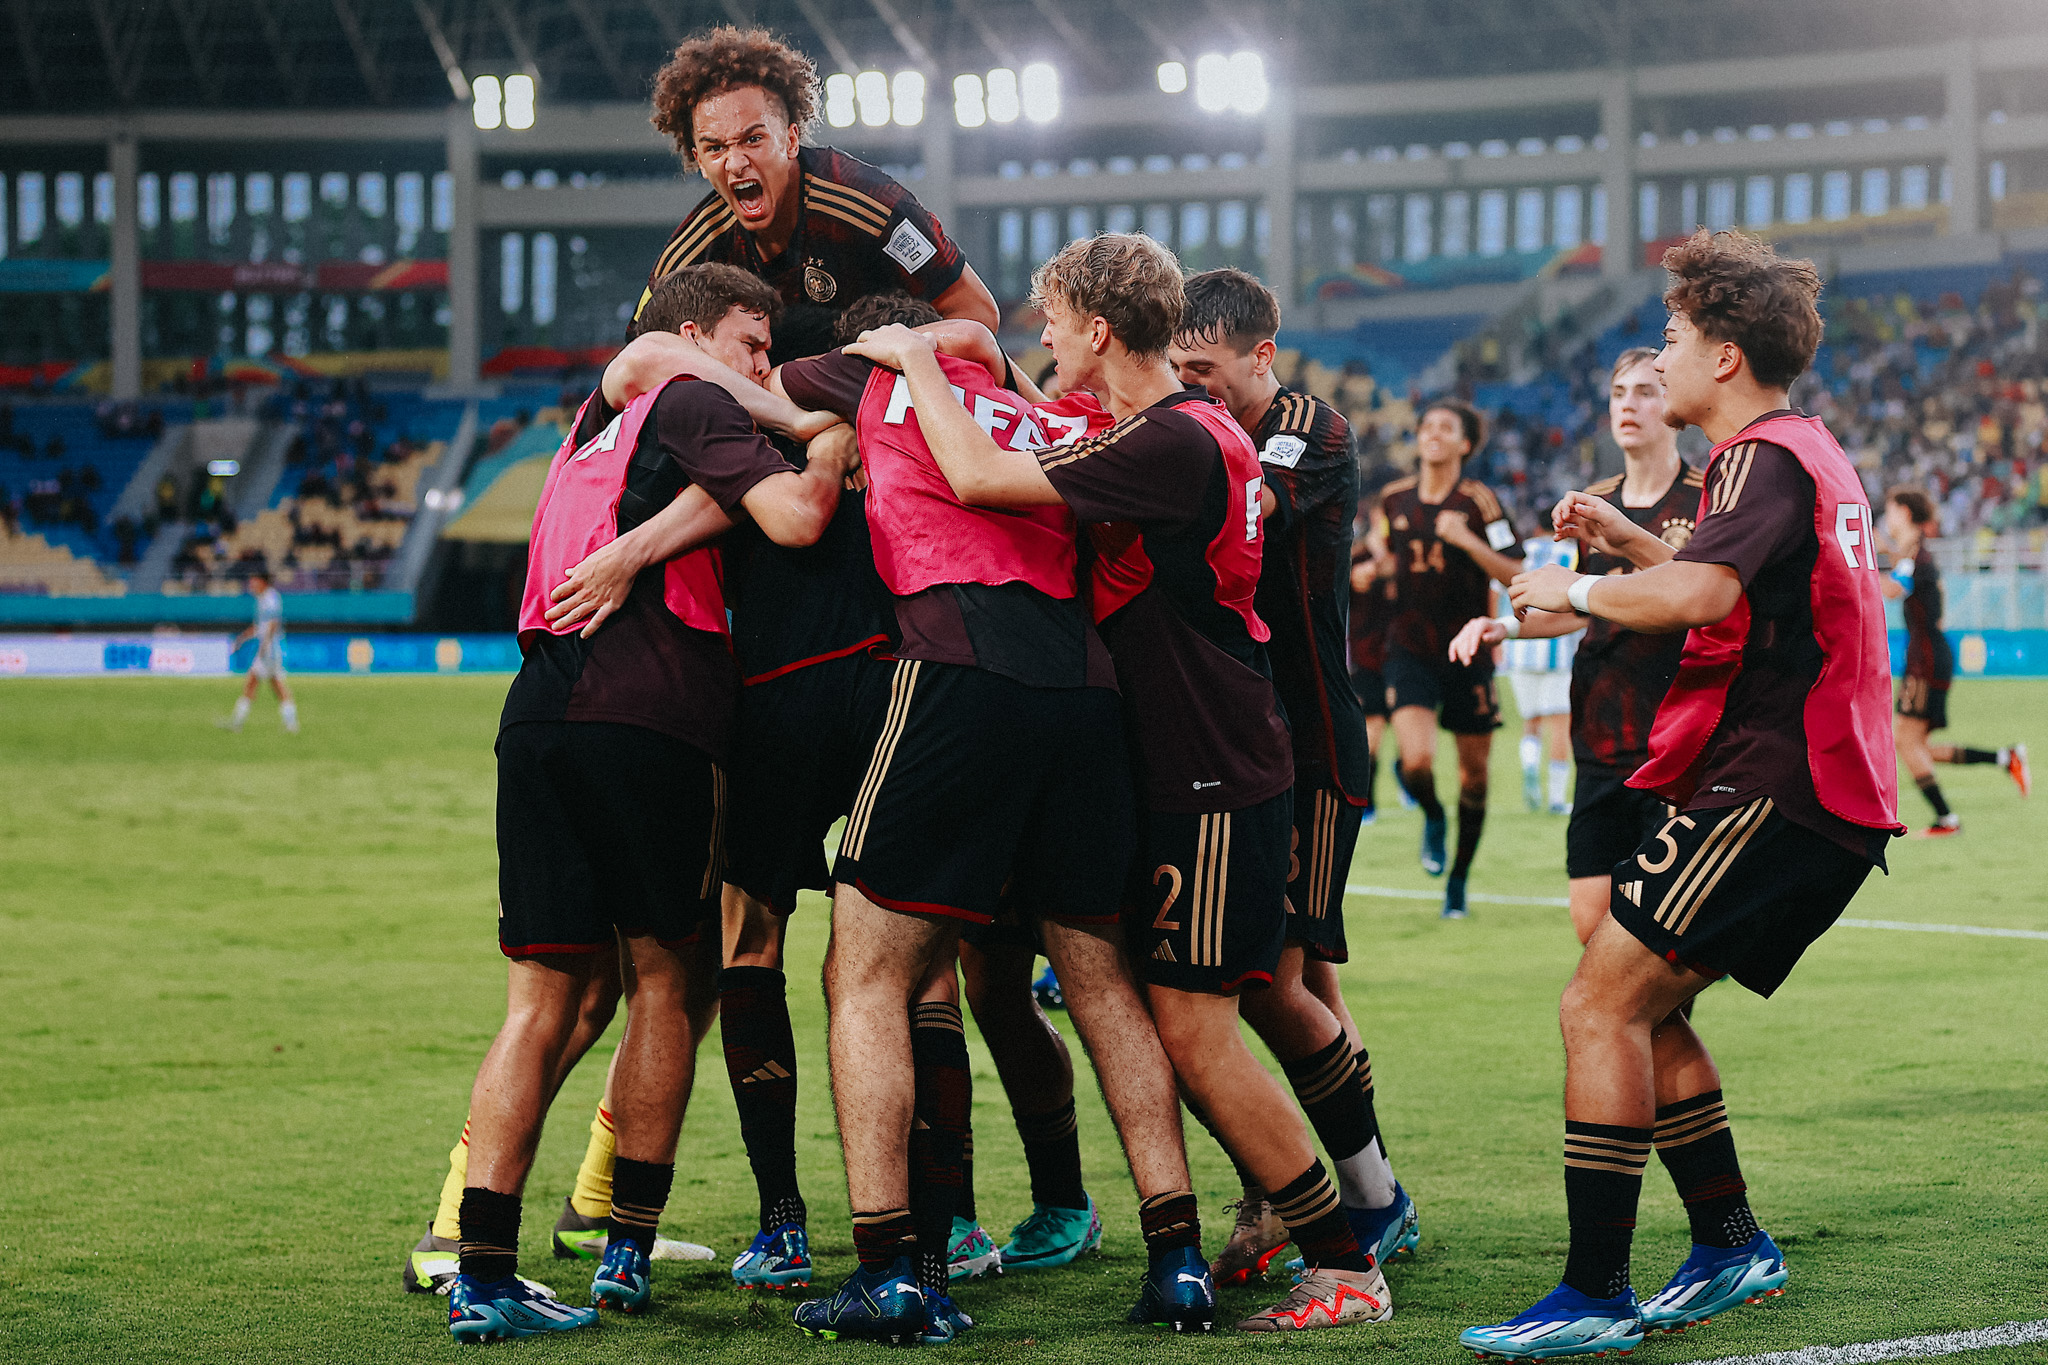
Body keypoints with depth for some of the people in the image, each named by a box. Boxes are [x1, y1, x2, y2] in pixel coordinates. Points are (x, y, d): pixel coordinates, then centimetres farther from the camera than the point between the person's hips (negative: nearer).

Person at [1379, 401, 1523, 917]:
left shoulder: (1478, 501, -7)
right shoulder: (1394, 499, 4)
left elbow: (1514, 575, -11)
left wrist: (1467, 540, -22)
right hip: (1410, 649, 1)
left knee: (1474, 770, 7)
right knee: (1416, 760, -19)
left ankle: (1458, 878, 25)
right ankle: (1432, 816, 16)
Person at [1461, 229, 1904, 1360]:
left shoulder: (1764, 457, -12)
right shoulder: (1810, 452, 20)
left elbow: (1698, 595, -30)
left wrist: (1576, 589, -14)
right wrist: (1631, 543, 24)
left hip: (1765, 786, -10)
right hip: (1832, 799, 10)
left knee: (1600, 1006, -12)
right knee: (1642, 1011, 17)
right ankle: (1730, 1245, 20)